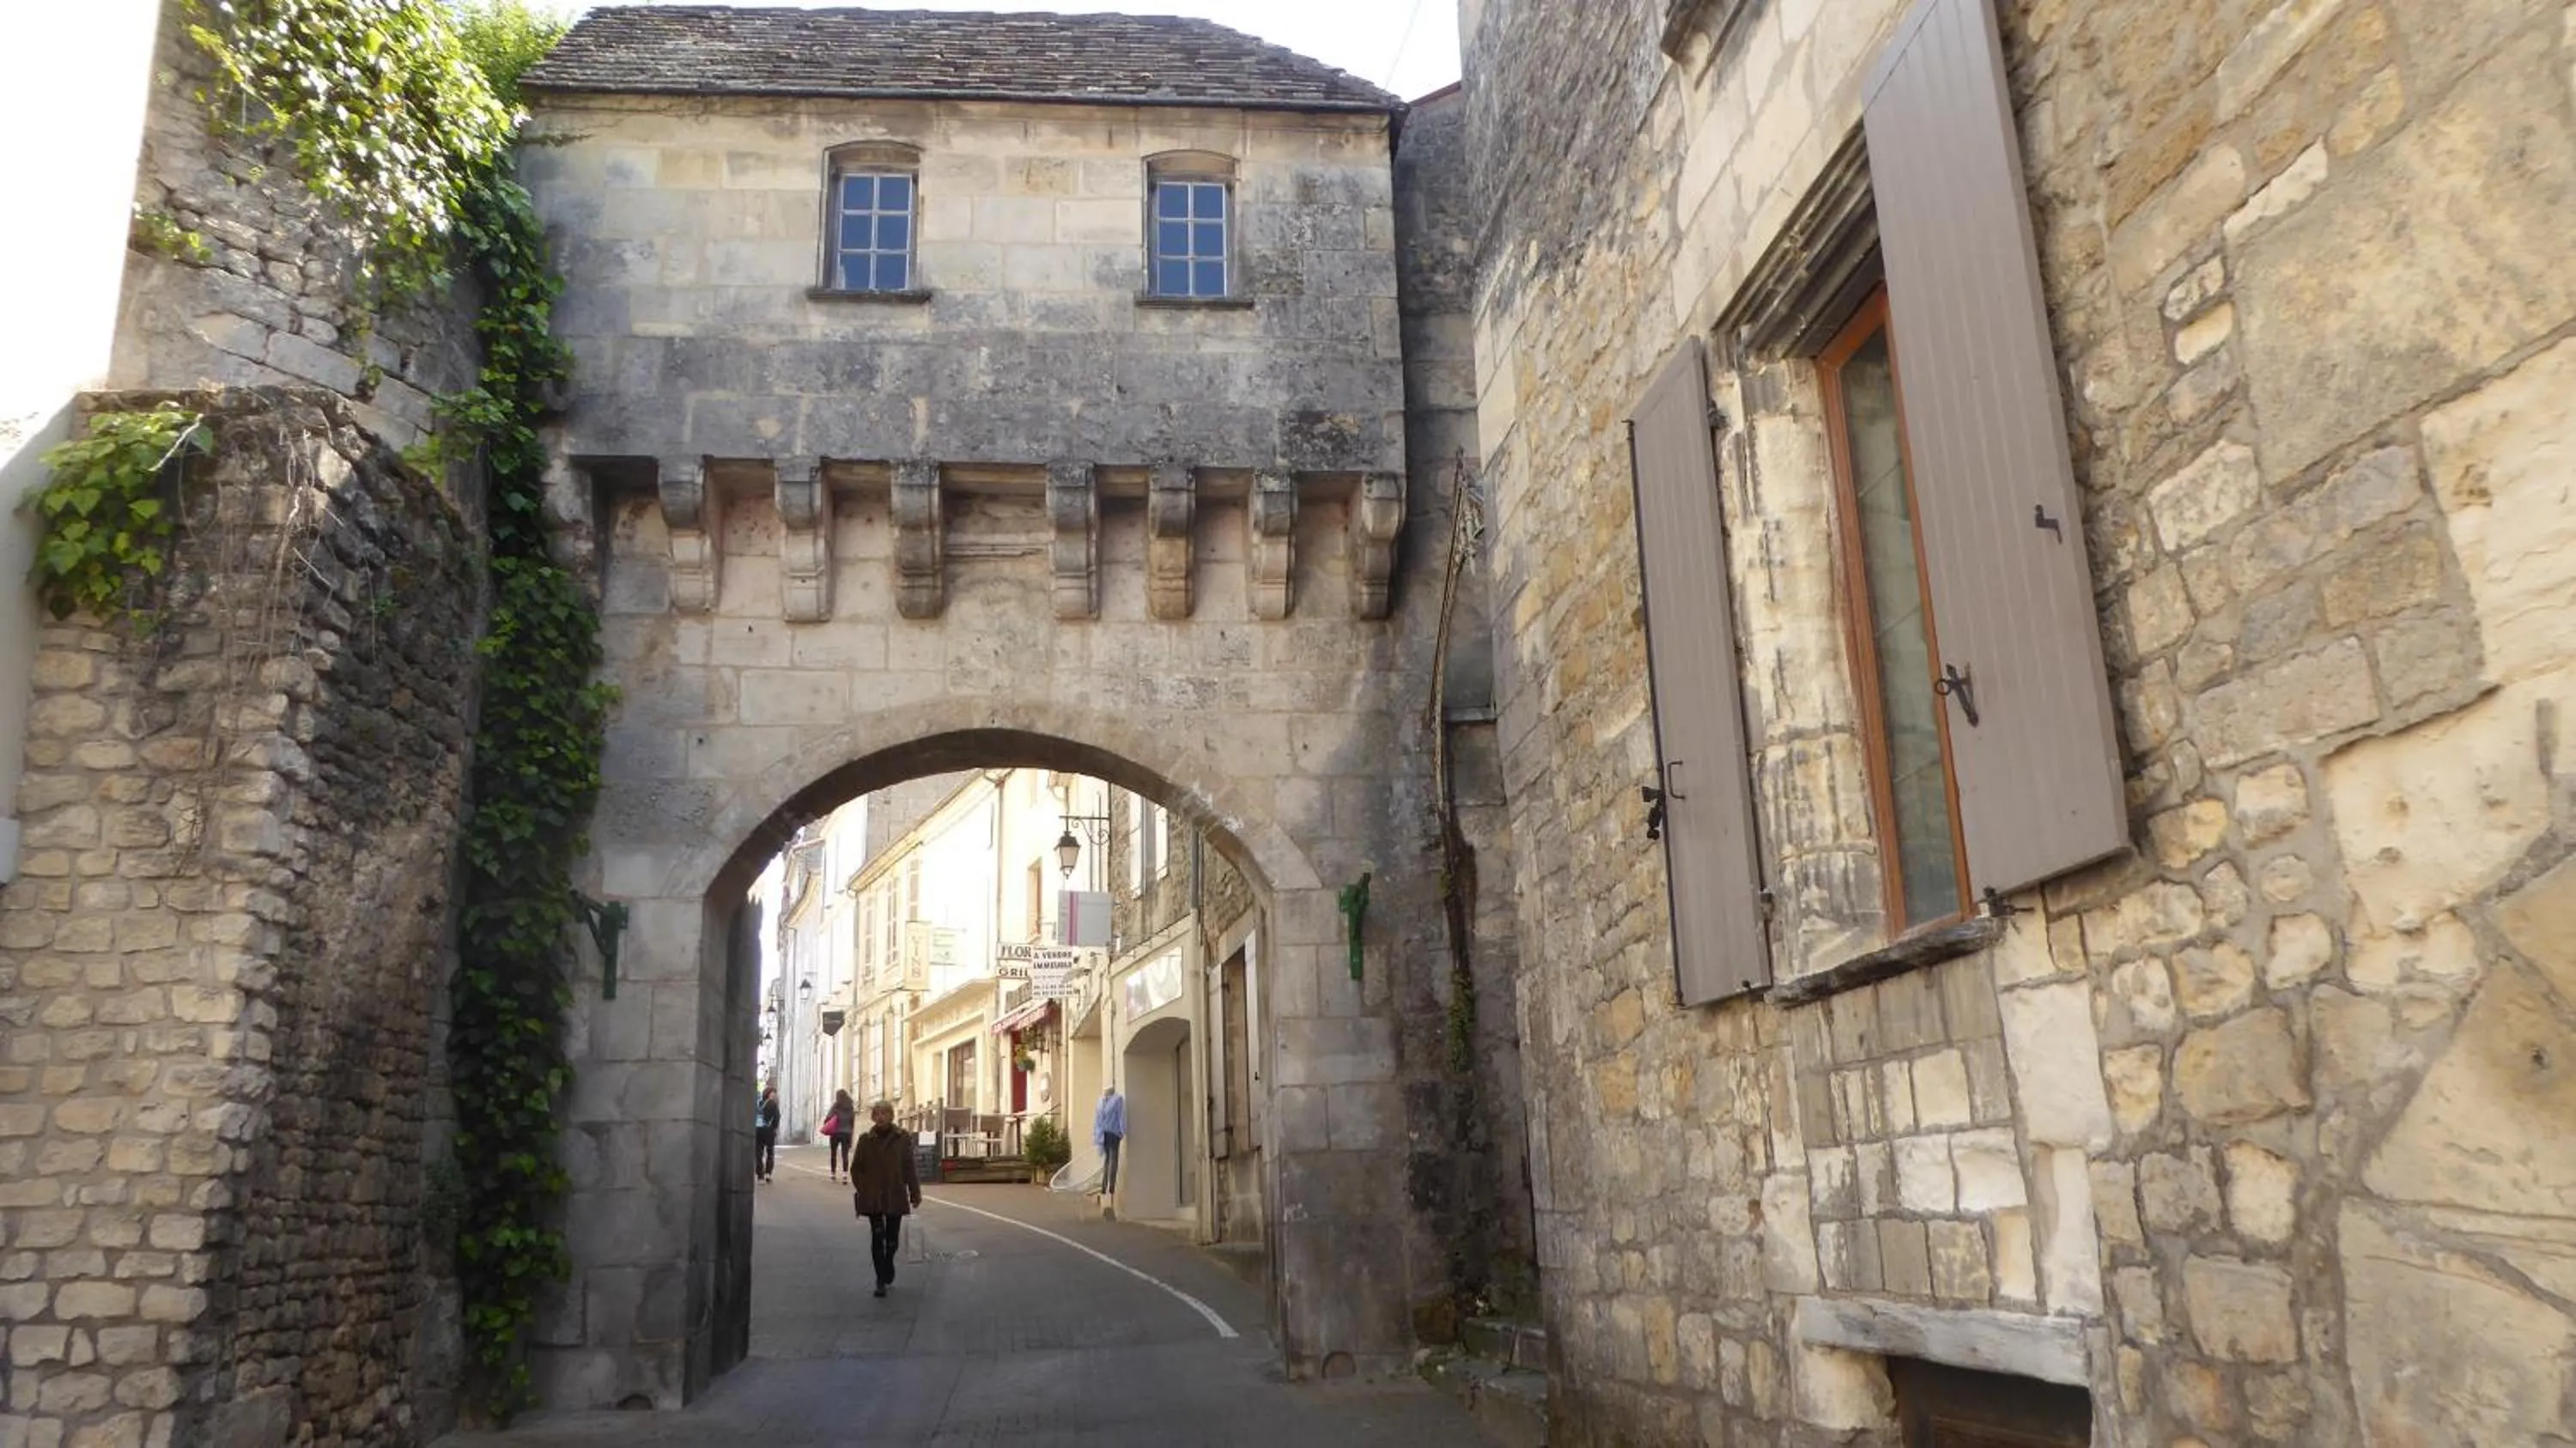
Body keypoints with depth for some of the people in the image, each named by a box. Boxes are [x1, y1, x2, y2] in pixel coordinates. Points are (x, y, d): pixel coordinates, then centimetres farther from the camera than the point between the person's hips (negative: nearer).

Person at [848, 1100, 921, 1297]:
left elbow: (909, 1168, 1)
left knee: (892, 1238, 9)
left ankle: (887, 1272, 34)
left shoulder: (903, 1138, -2)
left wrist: (914, 1193, 1)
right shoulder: (865, 1139, -1)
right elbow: (856, 1168, 5)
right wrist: (862, 1190, -2)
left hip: (895, 1196, 1)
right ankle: (882, 1280, 2)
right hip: (873, 1197, -1)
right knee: (877, 1236, -5)